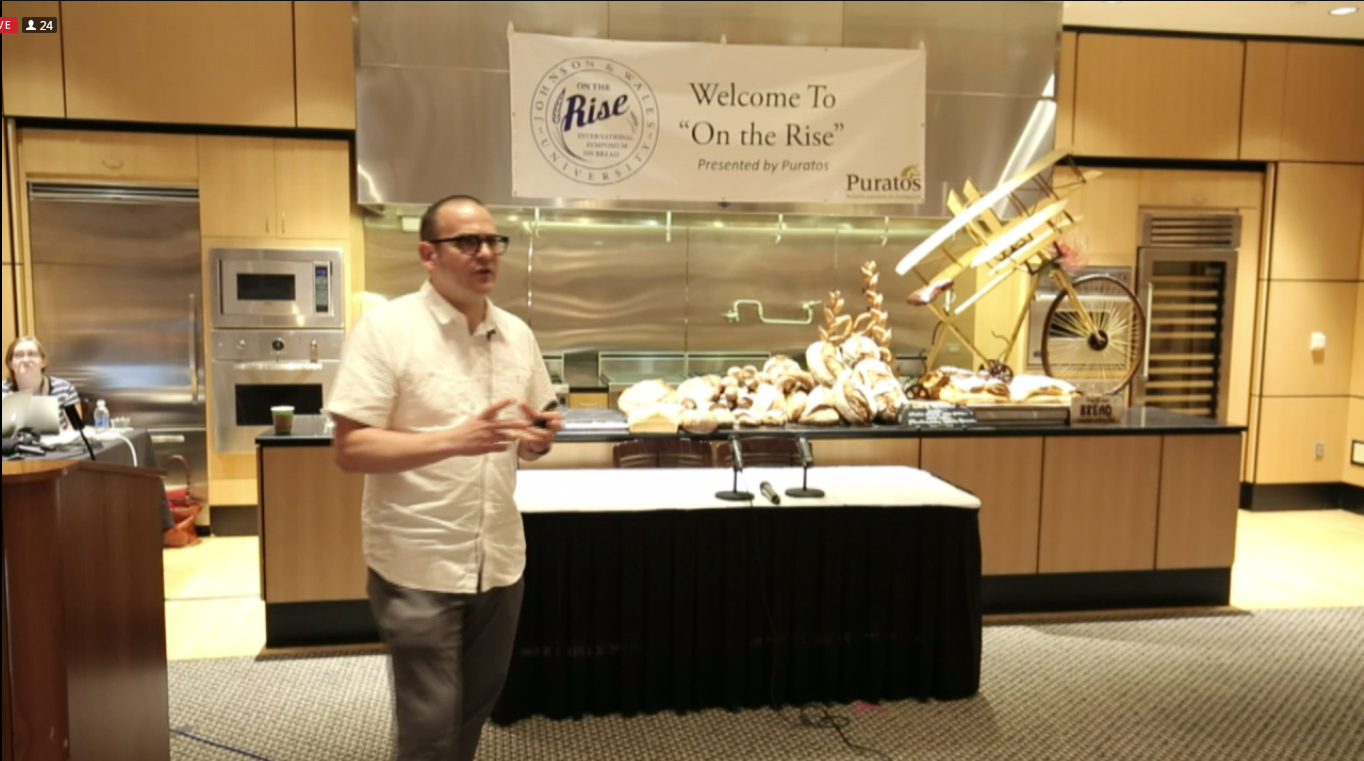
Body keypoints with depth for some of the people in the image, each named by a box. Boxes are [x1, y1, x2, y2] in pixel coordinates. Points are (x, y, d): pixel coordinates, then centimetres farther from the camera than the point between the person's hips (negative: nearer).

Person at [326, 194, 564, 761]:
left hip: (499, 559, 6)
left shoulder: (517, 334, 6)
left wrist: (539, 439, -9)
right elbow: (349, 449, -16)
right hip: (418, 566, -6)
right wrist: (455, 440, -27)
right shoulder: (386, 328, -12)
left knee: (473, 713, 20)